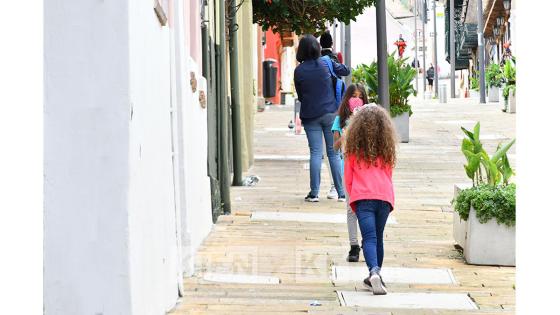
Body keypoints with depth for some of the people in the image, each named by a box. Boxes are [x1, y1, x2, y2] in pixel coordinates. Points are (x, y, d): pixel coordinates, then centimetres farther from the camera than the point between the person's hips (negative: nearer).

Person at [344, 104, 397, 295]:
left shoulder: (354, 147, 5)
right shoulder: (387, 147, 12)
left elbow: (348, 178, 9)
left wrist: (353, 201, 20)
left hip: (363, 197, -3)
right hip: (384, 196, 3)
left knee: (369, 237, -10)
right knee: (378, 238, 15)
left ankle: (374, 272, -33)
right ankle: (374, 278, 23)